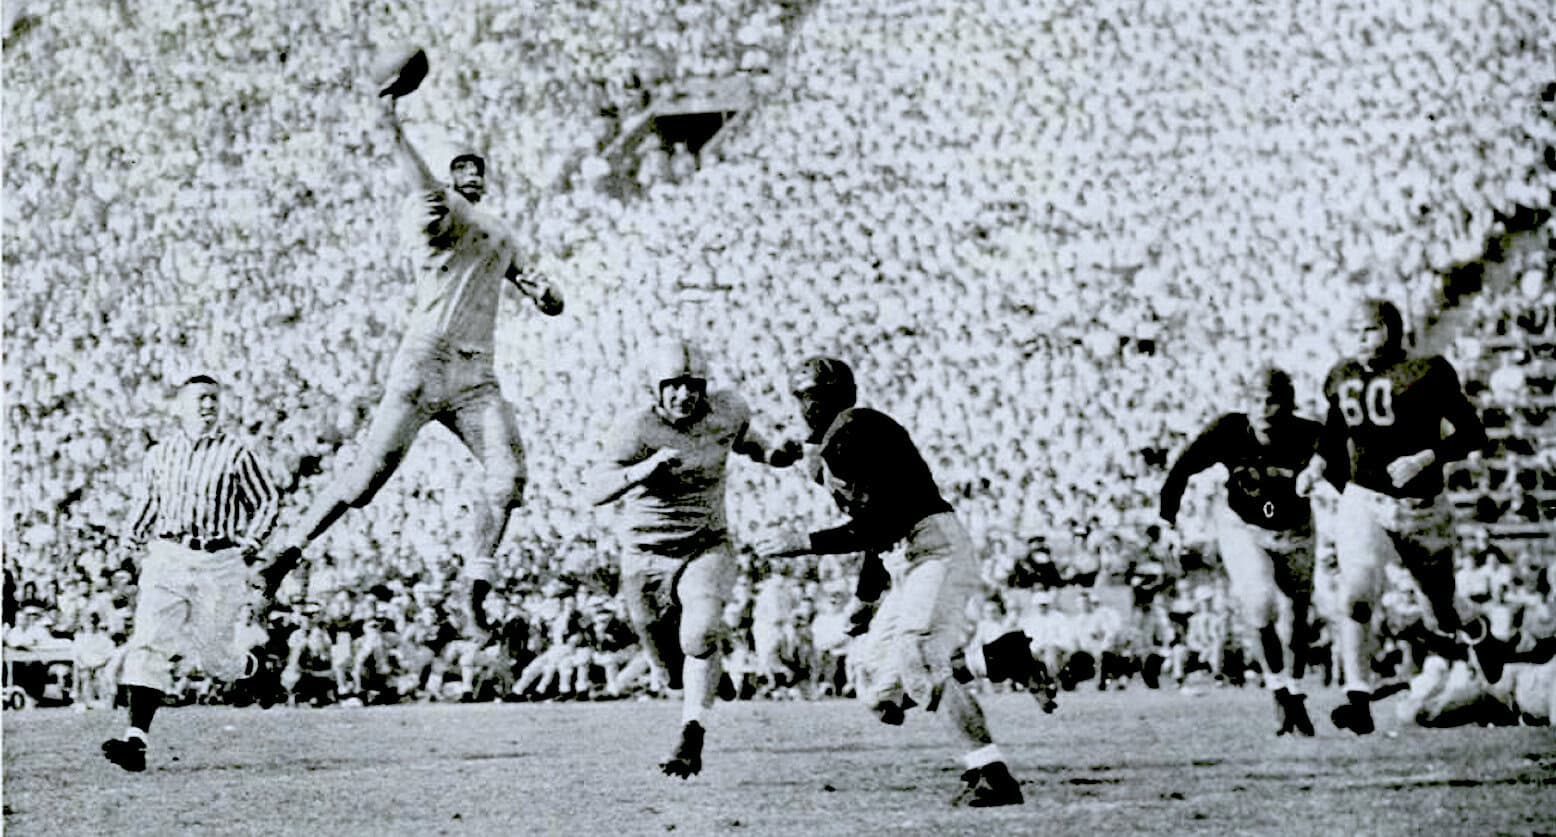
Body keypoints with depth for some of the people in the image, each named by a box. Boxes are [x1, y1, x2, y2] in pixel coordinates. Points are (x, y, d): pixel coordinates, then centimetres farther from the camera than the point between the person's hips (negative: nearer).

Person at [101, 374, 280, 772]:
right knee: (149, 644, -15)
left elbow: (268, 502, 7)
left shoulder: (236, 454, 0)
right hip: (166, 559, 2)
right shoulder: (159, 454, 9)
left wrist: (249, 548, -1)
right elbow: (145, 501, 23)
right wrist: (134, 542, 11)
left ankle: (251, 668, 41)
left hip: (220, 564, -2)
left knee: (211, 656, 4)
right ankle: (136, 739, -22)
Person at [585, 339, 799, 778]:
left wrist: (771, 455, 3)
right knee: (673, 669, 9)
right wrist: (643, 470, -45)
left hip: (707, 548, 1)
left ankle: (691, 740, -22)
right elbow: (596, 491, -30)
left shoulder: (727, 410, -5)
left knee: (700, 637, -26)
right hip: (646, 557, -1)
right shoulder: (636, 428, -19)